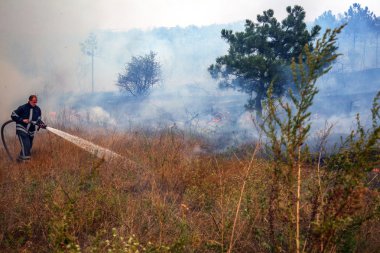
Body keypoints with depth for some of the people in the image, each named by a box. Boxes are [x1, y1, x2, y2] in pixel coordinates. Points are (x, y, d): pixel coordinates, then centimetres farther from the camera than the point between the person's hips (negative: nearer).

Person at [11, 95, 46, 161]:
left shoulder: (38, 109, 2)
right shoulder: (22, 108, -13)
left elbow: (38, 120, 8)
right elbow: (13, 115, -8)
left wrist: (41, 124, -13)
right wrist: (22, 120, -19)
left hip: (31, 131, 6)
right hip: (21, 129, -6)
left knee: (29, 146, 13)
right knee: (26, 145, -19)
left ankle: (21, 158, 32)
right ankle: (25, 159, -14)